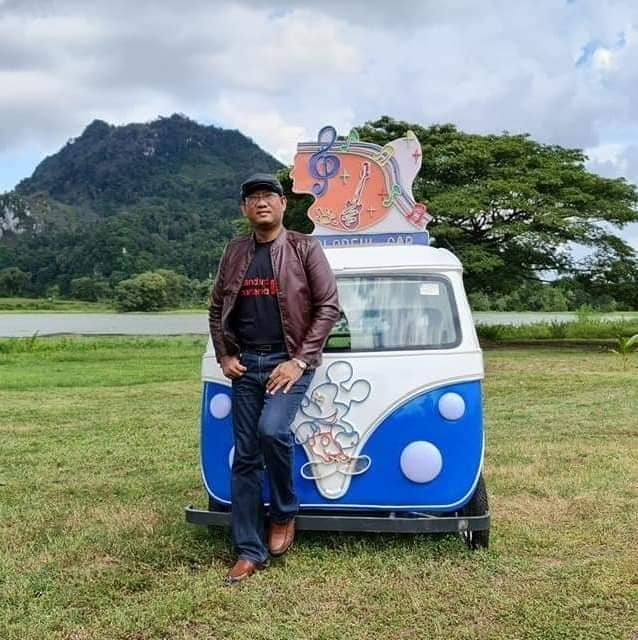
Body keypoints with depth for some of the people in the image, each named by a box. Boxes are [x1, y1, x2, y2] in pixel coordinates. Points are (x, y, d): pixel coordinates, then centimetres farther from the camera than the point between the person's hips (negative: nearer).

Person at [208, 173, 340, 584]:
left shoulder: (305, 248, -2)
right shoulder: (235, 253, 10)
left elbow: (328, 306, -7)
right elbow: (217, 308, 17)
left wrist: (299, 361, -14)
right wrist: (224, 356, 4)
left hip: (289, 361, -4)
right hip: (245, 363, 4)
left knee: (272, 430, -27)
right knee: (245, 457, 4)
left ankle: (286, 513, 0)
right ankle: (250, 552, 13)